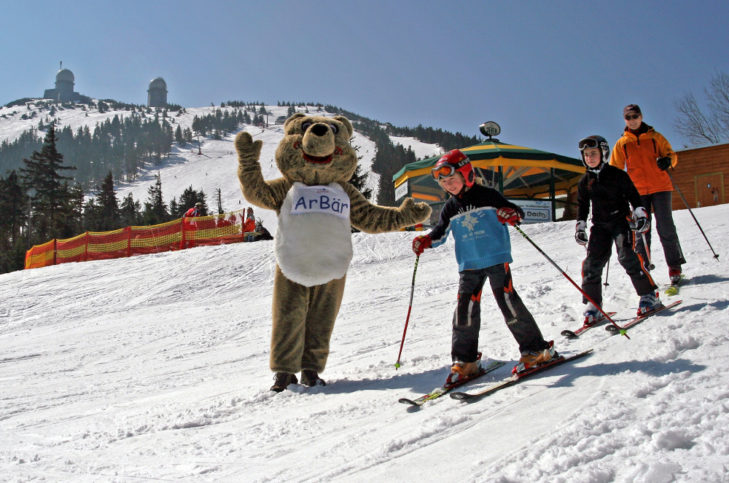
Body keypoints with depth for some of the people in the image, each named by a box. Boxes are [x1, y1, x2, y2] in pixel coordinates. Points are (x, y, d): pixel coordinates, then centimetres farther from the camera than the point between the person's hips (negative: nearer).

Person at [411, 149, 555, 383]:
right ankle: (465, 361, 7)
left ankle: (537, 349, 5)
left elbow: (517, 211, -2)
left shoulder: (488, 196, -3)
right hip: (469, 265, 4)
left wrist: (512, 215, -25)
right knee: (465, 307, -3)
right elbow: (440, 232, 17)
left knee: (508, 301, -8)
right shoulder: (450, 208, 10)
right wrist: (425, 241, -3)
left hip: (496, 258, -4)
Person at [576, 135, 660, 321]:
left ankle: (649, 295, -8)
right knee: (592, 261, -7)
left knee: (627, 255, -20)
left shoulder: (617, 175, -2)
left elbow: (633, 195, 3)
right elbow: (582, 205, 17)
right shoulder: (585, 181, 9)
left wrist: (640, 213, -8)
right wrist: (580, 225, 9)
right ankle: (593, 304, -1)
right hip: (599, 225, 4)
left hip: (621, 219, -4)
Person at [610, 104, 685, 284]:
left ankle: (675, 267, 1)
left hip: (660, 187, -1)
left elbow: (671, 154, 9)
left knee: (665, 227, -7)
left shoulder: (655, 137, 8)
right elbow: (615, 169, 12)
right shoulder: (621, 143, 10)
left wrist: (667, 160, -15)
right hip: (638, 191, 1)